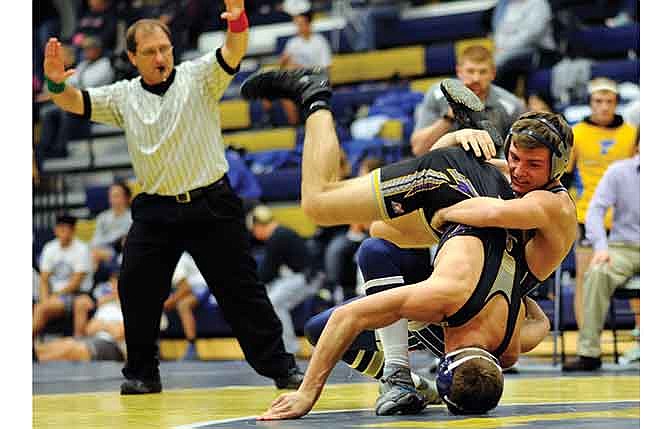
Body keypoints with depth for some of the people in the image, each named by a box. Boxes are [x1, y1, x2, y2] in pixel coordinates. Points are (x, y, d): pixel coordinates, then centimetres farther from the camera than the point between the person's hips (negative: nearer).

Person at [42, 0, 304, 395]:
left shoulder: (198, 77, -2)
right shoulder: (123, 97, 5)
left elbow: (233, 53, -18)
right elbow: (76, 103, -4)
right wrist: (57, 84, -27)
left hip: (212, 205, -3)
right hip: (156, 210, 3)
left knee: (242, 289, -2)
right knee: (135, 289, -2)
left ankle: (280, 366, 5)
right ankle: (142, 373, 12)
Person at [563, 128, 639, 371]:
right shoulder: (619, 171, 4)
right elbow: (596, 210, -2)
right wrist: (601, 246, -17)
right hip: (624, 248, 0)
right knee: (597, 273, -33)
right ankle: (589, 352, -30)